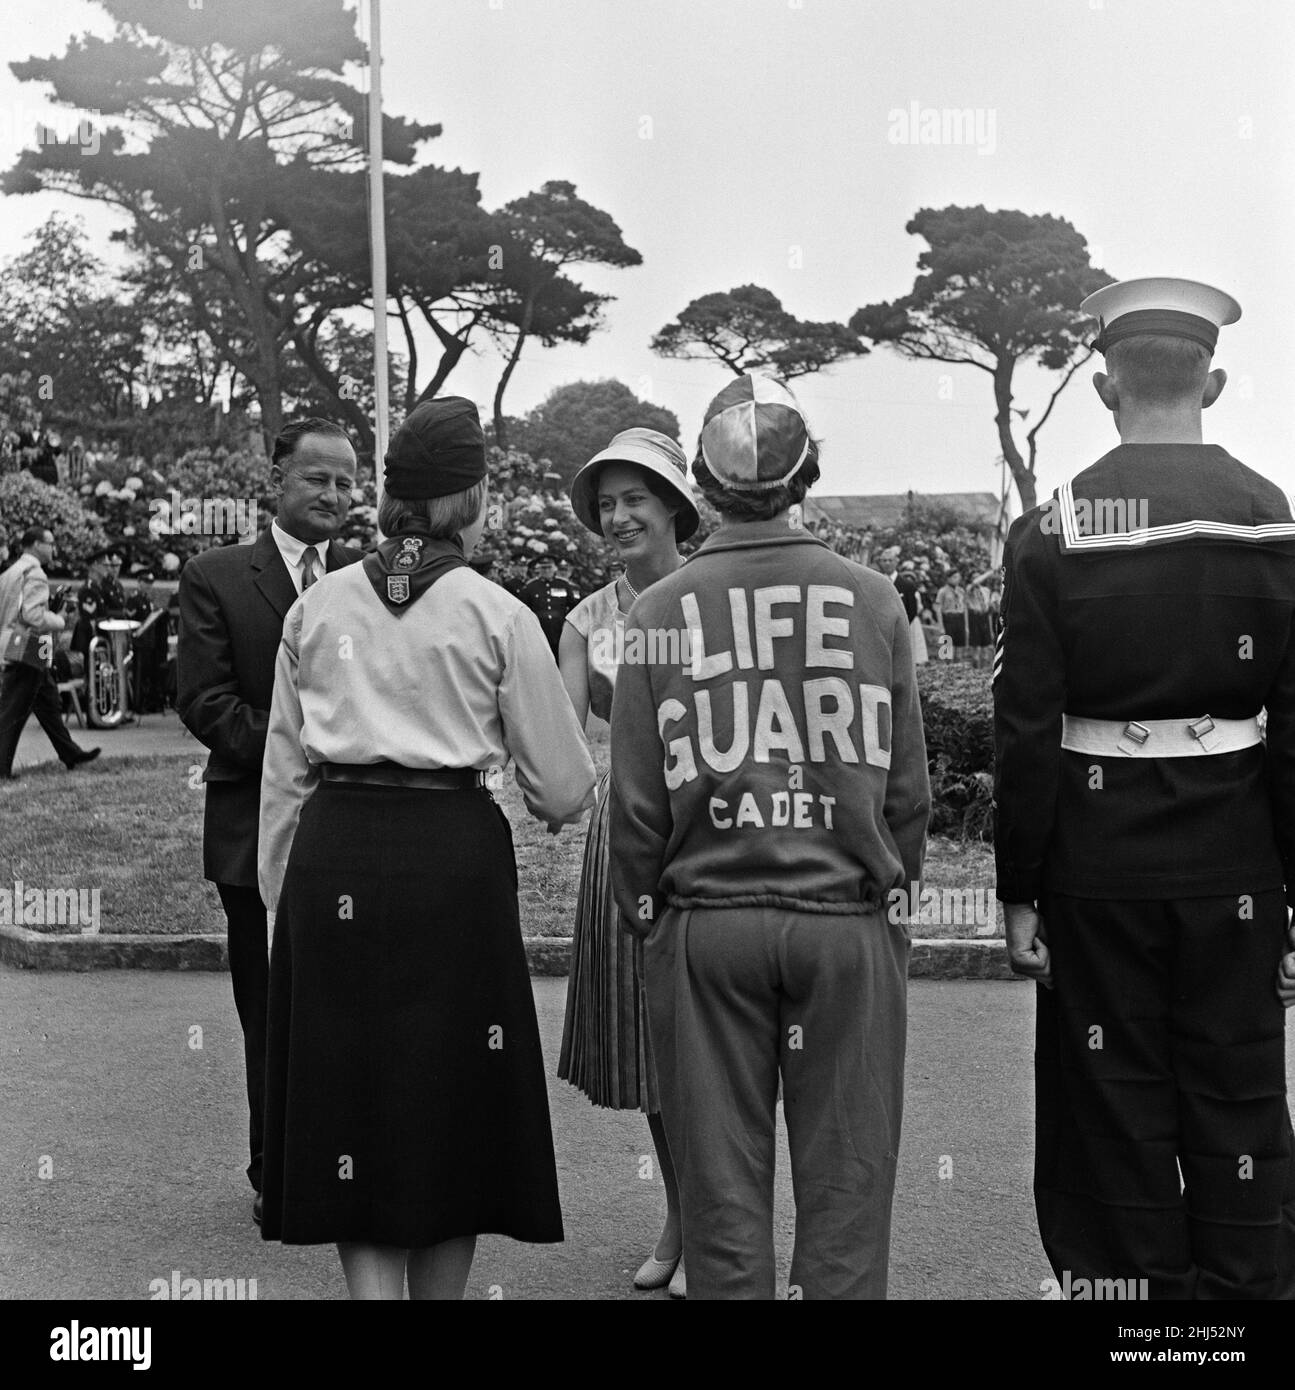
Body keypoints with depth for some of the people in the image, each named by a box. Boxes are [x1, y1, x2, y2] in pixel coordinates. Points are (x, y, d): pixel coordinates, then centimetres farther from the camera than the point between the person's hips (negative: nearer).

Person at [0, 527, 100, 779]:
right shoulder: (34, 574, -14)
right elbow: (34, 615, -24)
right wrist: (60, 621, -8)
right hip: (28, 652, -10)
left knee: (49, 705, 16)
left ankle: (70, 754, 24)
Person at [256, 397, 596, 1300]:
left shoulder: (317, 607, 6)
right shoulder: (496, 615, -2)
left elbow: (284, 773, 10)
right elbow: (563, 788, 1)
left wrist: (279, 889, 19)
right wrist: (562, 798, 23)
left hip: (331, 854, 3)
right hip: (454, 856, -2)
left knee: (350, 1095, 10)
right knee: (450, 1100, 12)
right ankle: (439, 1282, 24)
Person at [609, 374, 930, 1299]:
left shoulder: (661, 612, -3)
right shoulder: (872, 599, -1)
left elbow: (637, 799, 0)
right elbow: (907, 782, 3)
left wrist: (643, 913, 13)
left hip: (705, 923, 0)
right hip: (849, 920, 0)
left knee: (722, 1188, 10)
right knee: (845, 1183, 10)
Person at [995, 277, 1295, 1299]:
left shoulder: (1052, 532, -6)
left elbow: (1026, 734, -7)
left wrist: (1020, 893, 0)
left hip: (1098, 857, -1)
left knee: (1121, 1102, 11)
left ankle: (1150, 1276, 21)